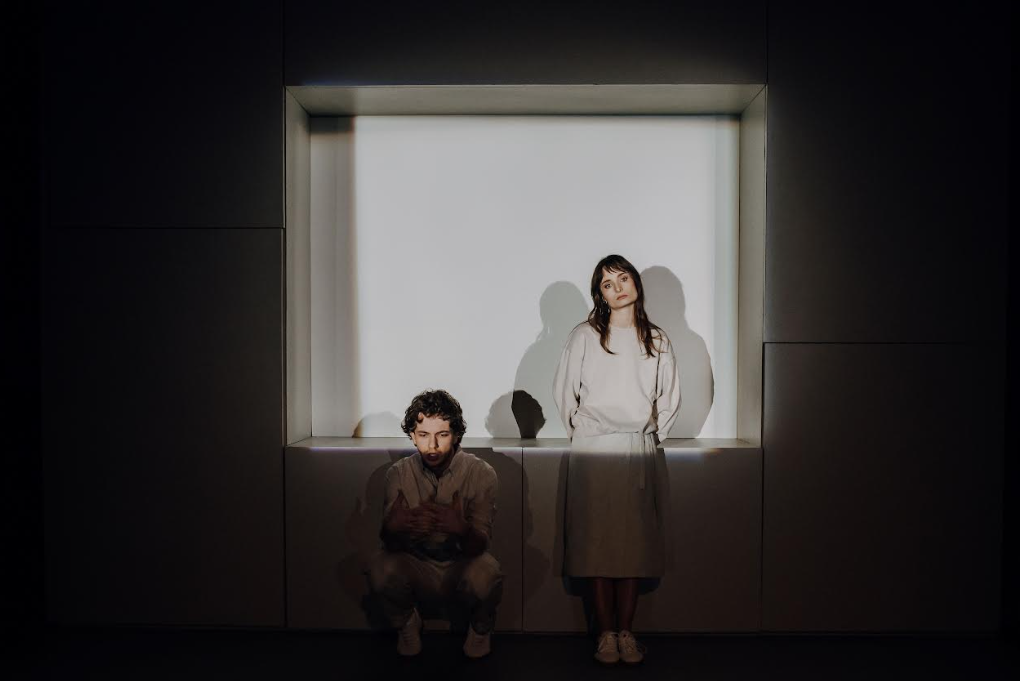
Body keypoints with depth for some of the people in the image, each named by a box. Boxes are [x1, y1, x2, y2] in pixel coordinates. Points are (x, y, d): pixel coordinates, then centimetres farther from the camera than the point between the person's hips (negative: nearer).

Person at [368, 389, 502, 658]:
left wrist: (462, 529, -43)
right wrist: (394, 527, -39)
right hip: (417, 569, 1)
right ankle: (407, 624, 7)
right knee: (381, 570, -28)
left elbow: (479, 546, -18)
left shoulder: (481, 473, -14)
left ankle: (480, 627, 4)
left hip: (462, 569, -1)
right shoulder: (398, 473, -8)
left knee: (485, 573, -33)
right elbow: (390, 543, -13)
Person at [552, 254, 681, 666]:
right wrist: (582, 432, 6)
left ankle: (626, 632, 13)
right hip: (593, 450, -2)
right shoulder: (584, 337, 3)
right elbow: (564, 392, 6)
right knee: (597, 540, -1)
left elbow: (669, 395, 17)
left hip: (640, 449, 2)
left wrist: (653, 434, 11)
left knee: (635, 542, 3)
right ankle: (606, 634, 8)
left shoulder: (657, 340, 11)